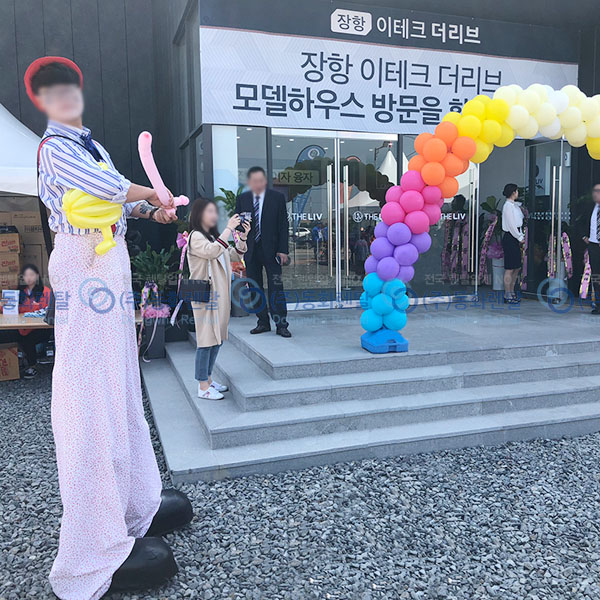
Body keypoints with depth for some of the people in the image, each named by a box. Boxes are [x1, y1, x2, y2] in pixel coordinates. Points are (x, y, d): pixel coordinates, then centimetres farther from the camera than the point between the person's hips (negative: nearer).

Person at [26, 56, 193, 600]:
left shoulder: (91, 144, 21)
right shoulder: (55, 147, -7)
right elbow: (107, 187, -23)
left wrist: (152, 210, 9)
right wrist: (151, 193, -6)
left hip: (110, 262, 10)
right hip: (85, 264, -10)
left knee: (120, 385, 14)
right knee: (91, 394, -9)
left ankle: (132, 504, 29)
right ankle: (96, 554, 1)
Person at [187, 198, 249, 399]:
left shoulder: (214, 236, 21)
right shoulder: (196, 236, -6)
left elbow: (235, 255, 18)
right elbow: (212, 252, -25)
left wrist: (242, 236, 3)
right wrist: (229, 228, -22)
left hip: (220, 295, 9)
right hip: (205, 295, -9)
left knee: (217, 338, 11)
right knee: (206, 339, -7)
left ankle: (208, 379, 21)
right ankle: (203, 387, -2)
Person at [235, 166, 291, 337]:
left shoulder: (277, 198, 0)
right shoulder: (242, 199, 7)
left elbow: (283, 225, -1)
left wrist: (283, 250, -7)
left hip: (271, 250, -3)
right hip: (250, 251, 3)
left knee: (276, 288, -4)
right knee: (255, 289, 7)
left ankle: (281, 325, 1)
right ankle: (263, 322, 17)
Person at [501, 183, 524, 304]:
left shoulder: (514, 205, 16)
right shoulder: (508, 205, -13)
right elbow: (511, 225, -17)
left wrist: (521, 236, 9)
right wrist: (520, 238, -11)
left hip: (515, 238, 10)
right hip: (510, 238, -10)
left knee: (517, 267, 14)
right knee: (510, 269, -6)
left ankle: (511, 292, 22)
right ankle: (507, 296, 0)